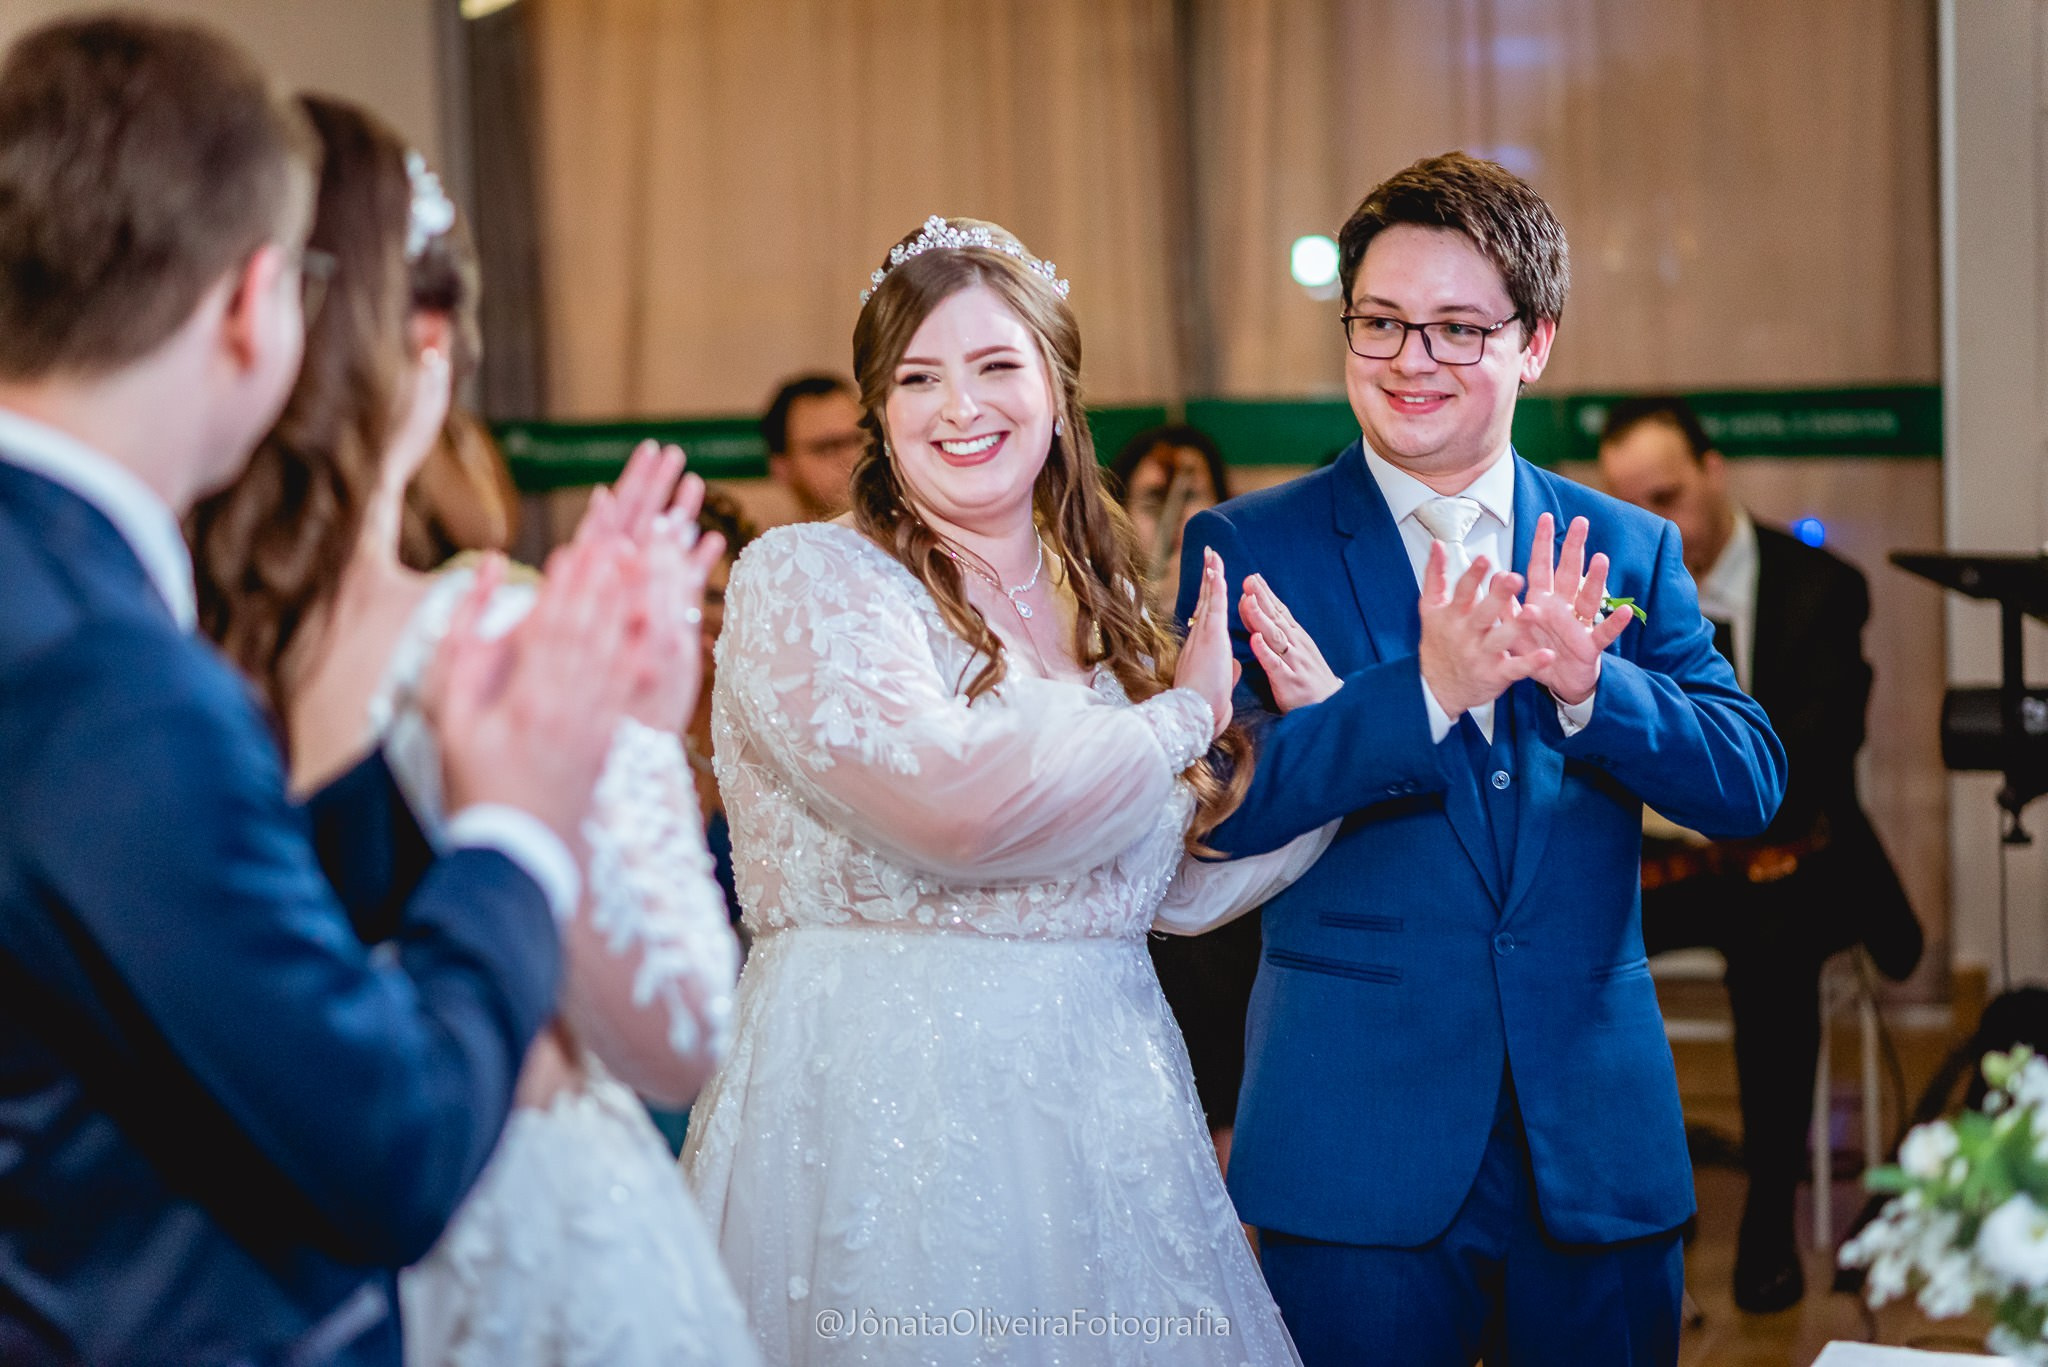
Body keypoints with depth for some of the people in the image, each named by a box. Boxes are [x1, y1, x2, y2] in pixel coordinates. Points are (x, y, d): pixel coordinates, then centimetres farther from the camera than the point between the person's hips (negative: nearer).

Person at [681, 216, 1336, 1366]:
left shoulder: (1099, 611, 13)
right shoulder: (802, 579, -8)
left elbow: (1181, 884, 17)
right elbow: (948, 800, -24)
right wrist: (1182, 716, -9)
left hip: (1095, 1093, 6)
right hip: (887, 1100, -6)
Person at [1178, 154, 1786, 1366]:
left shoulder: (1629, 552, 8)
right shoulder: (1248, 547, 0)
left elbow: (1751, 785, -1)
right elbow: (1218, 806, -12)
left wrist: (1586, 687, -19)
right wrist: (1427, 693, -25)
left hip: (1598, 1142, 3)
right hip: (1358, 1143, -2)